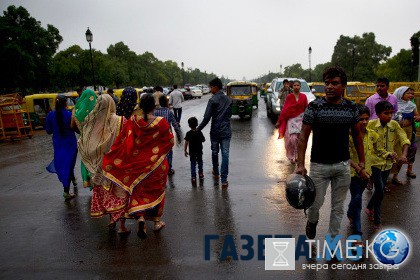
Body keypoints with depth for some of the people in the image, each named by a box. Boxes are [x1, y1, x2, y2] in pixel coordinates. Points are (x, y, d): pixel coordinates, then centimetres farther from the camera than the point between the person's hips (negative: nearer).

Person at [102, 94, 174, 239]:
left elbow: (121, 141, -9)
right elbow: (170, 141, -5)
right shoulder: (161, 122, -14)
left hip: (137, 164, 1)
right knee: (156, 191, 16)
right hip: (157, 165, 0)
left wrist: (108, 156, 0)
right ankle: (157, 221, 29)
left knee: (138, 191, 13)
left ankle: (140, 218, -7)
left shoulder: (132, 121, -11)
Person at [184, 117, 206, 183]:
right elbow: (203, 140, -2)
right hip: (199, 151, 1)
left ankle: (193, 177, 7)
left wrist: (185, 151, -3)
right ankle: (200, 174, 34)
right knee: (200, 162, 22)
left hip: (192, 152, -1)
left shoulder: (188, 133, -15)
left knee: (193, 164, 9)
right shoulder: (199, 132, -11)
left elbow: (186, 143, -13)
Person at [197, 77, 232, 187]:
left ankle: (216, 173, 34)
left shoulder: (212, 100, -11)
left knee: (215, 152, 16)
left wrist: (198, 129, -4)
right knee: (225, 154, -1)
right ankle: (224, 179, -4)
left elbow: (207, 118, -14)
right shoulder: (229, 100, 7)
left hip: (215, 131, -3)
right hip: (226, 131, 3)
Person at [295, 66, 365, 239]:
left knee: (338, 207, 12)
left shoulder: (351, 108, 1)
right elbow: (303, 136, -8)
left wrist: (362, 160, 10)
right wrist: (300, 164, -13)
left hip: (343, 165, 3)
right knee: (316, 203, 8)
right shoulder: (314, 107, -9)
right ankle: (312, 222, 42)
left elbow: (357, 135, 12)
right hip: (319, 165, -2)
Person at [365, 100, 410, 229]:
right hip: (375, 162, -4)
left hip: (388, 163, 4)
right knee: (380, 191, -8)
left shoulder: (394, 124, -3)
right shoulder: (371, 124, -14)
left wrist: (404, 154, -25)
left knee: (380, 190, 16)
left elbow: (404, 139, -9)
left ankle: (369, 208, 42)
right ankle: (377, 221, 6)